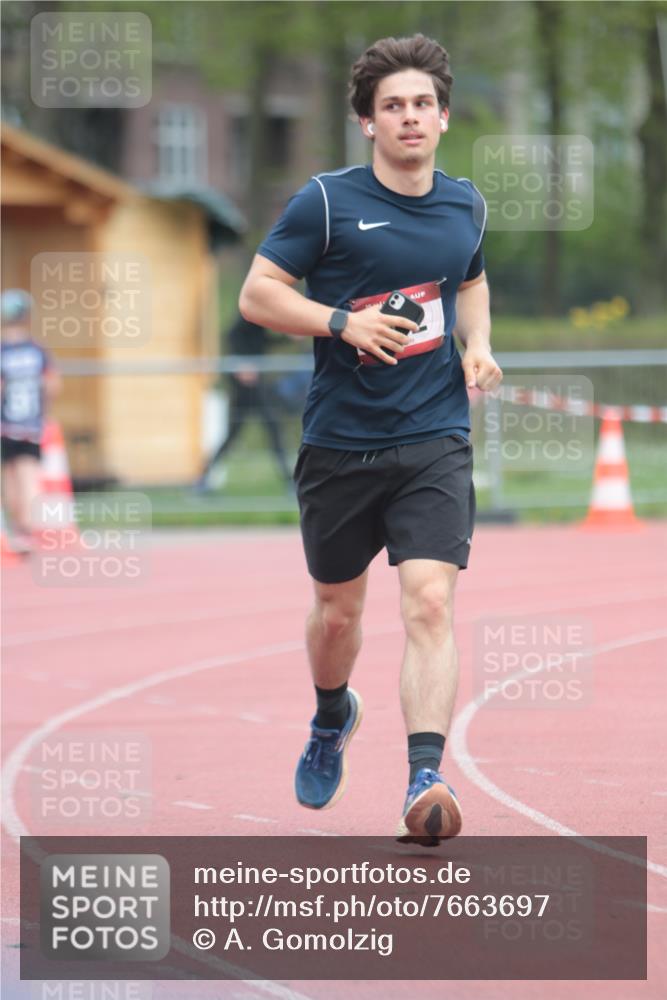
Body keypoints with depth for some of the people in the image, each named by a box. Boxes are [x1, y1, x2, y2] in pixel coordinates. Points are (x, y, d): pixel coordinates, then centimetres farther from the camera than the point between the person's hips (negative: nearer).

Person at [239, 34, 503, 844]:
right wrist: (343, 322, -19)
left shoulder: (464, 205, 7)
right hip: (340, 440, -1)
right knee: (338, 609, 15)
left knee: (429, 603, -17)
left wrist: (477, 344, 8)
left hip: (434, 442, 1)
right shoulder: (327, 202, -6)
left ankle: (424, 785, -25)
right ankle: (331, 717, 48)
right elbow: (257, 293, -5)